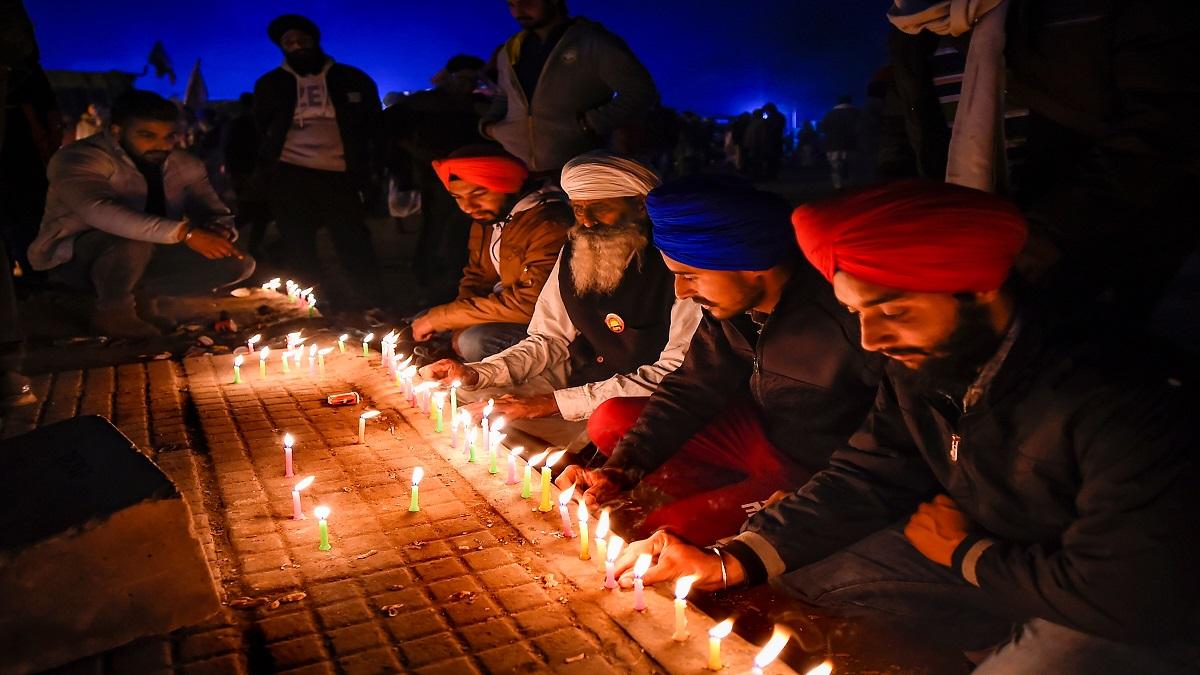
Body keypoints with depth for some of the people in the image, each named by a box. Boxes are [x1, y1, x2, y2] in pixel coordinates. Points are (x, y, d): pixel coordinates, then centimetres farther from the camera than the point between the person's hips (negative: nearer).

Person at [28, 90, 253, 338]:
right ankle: (111, 311, -12)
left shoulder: (185, 166, 1)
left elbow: (214, 213, 1)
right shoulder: (78, 159, -20)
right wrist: (185, 232, -45)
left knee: (239, 263, -10)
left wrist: (219, 231, -27)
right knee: (133, 243, -39)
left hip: (148, 257, 6)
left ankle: (145, 296, 2)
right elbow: (100, 211, -38)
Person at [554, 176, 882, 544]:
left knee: (665, 531, -25)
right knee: (610, 421, 4)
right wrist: (620, 471, -8)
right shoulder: (728, 303, -6)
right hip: (763, 437, 8)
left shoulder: (847, 313, -29)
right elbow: (690, 391, 2)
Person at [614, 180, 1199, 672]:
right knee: (801, 569, 1)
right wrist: (728, 562, -15)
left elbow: (1133, 598, -32)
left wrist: (965, 554, -16)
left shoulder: (1117, 404, -32)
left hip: (1143, 620, -6)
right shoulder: (920, 367, -11)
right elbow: (862, 480, -3)